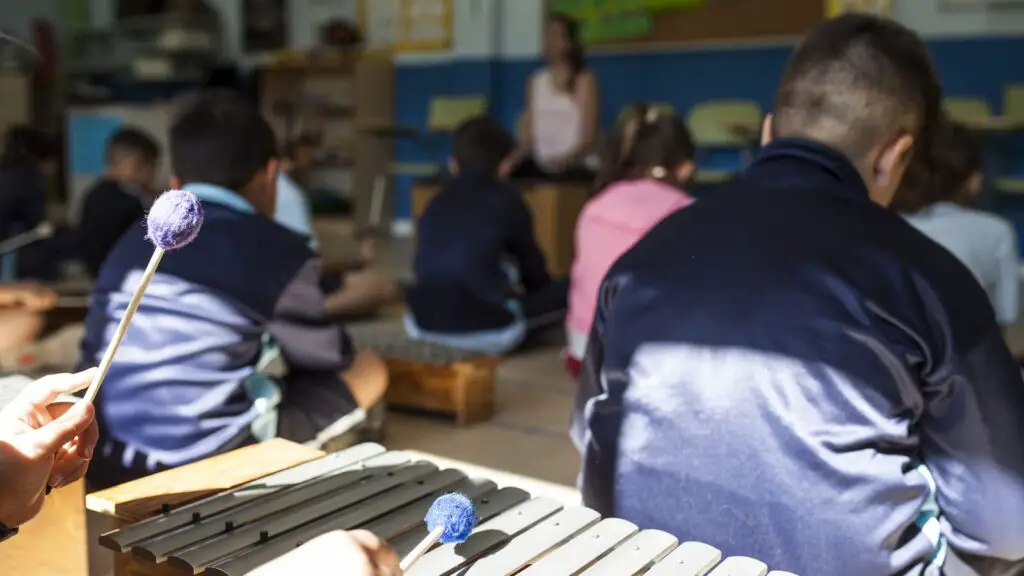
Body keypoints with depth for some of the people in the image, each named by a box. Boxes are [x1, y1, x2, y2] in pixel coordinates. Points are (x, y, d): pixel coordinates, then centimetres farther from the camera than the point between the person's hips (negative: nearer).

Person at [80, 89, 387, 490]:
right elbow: (330, 356, 5)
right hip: (208, 463, -7)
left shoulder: (132, 243, 10)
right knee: (368, 370, 10)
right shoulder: (277, 251, -7)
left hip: (107, 461, 7)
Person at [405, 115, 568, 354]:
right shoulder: (506, 199, 6)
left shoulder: (436, 203, 17)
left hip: (424, 322, 4)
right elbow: (530, 262, 18)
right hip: (488, 328, -3)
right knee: (570, 290, 9)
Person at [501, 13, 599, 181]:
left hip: (576, 167, -4)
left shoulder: (584, 80, 1)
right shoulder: (536, 81, 15)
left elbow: (588, 139, -7)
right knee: (506, 173, -22)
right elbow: (528, 138, 10)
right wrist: (512, 160, -10)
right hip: (540, 166, 4)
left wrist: (563, 160, -26)